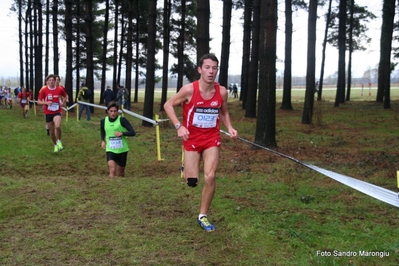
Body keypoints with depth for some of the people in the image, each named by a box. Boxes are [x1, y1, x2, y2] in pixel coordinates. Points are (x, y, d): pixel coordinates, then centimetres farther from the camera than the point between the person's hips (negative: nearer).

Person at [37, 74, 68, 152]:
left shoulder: (60, 89, -3)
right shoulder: (44, 90, -5)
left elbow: (65, 96, 18)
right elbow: (38, 102, -2)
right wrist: (46, 103, -20)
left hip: (57, 112, -1)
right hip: (48, 113, 1)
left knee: (57, 126, -29)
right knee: (51, 131, 9)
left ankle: (59, 141, -5)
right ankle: (55, 145, 33)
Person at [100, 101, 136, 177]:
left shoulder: (122, 120, -9)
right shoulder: (103, 121, 1)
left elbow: (133, 133, -12)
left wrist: (122, 133, -27)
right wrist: (103, 140, 9)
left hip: (122, 150, -1)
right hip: (110, 150, 1)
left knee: (120, 173, 13)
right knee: (112, 170, -21)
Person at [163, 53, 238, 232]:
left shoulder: (222, 92, -6)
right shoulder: (189, 90, -17)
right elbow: (168, 105, -7)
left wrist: (229, 127, -4)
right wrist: (178, 126, -19)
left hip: (212, 139, 2)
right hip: (192, 139, -2)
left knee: (210, 177, -10)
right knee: (192, 182, -1)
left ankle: (203, 216, 7)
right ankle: (187, 167, 38)